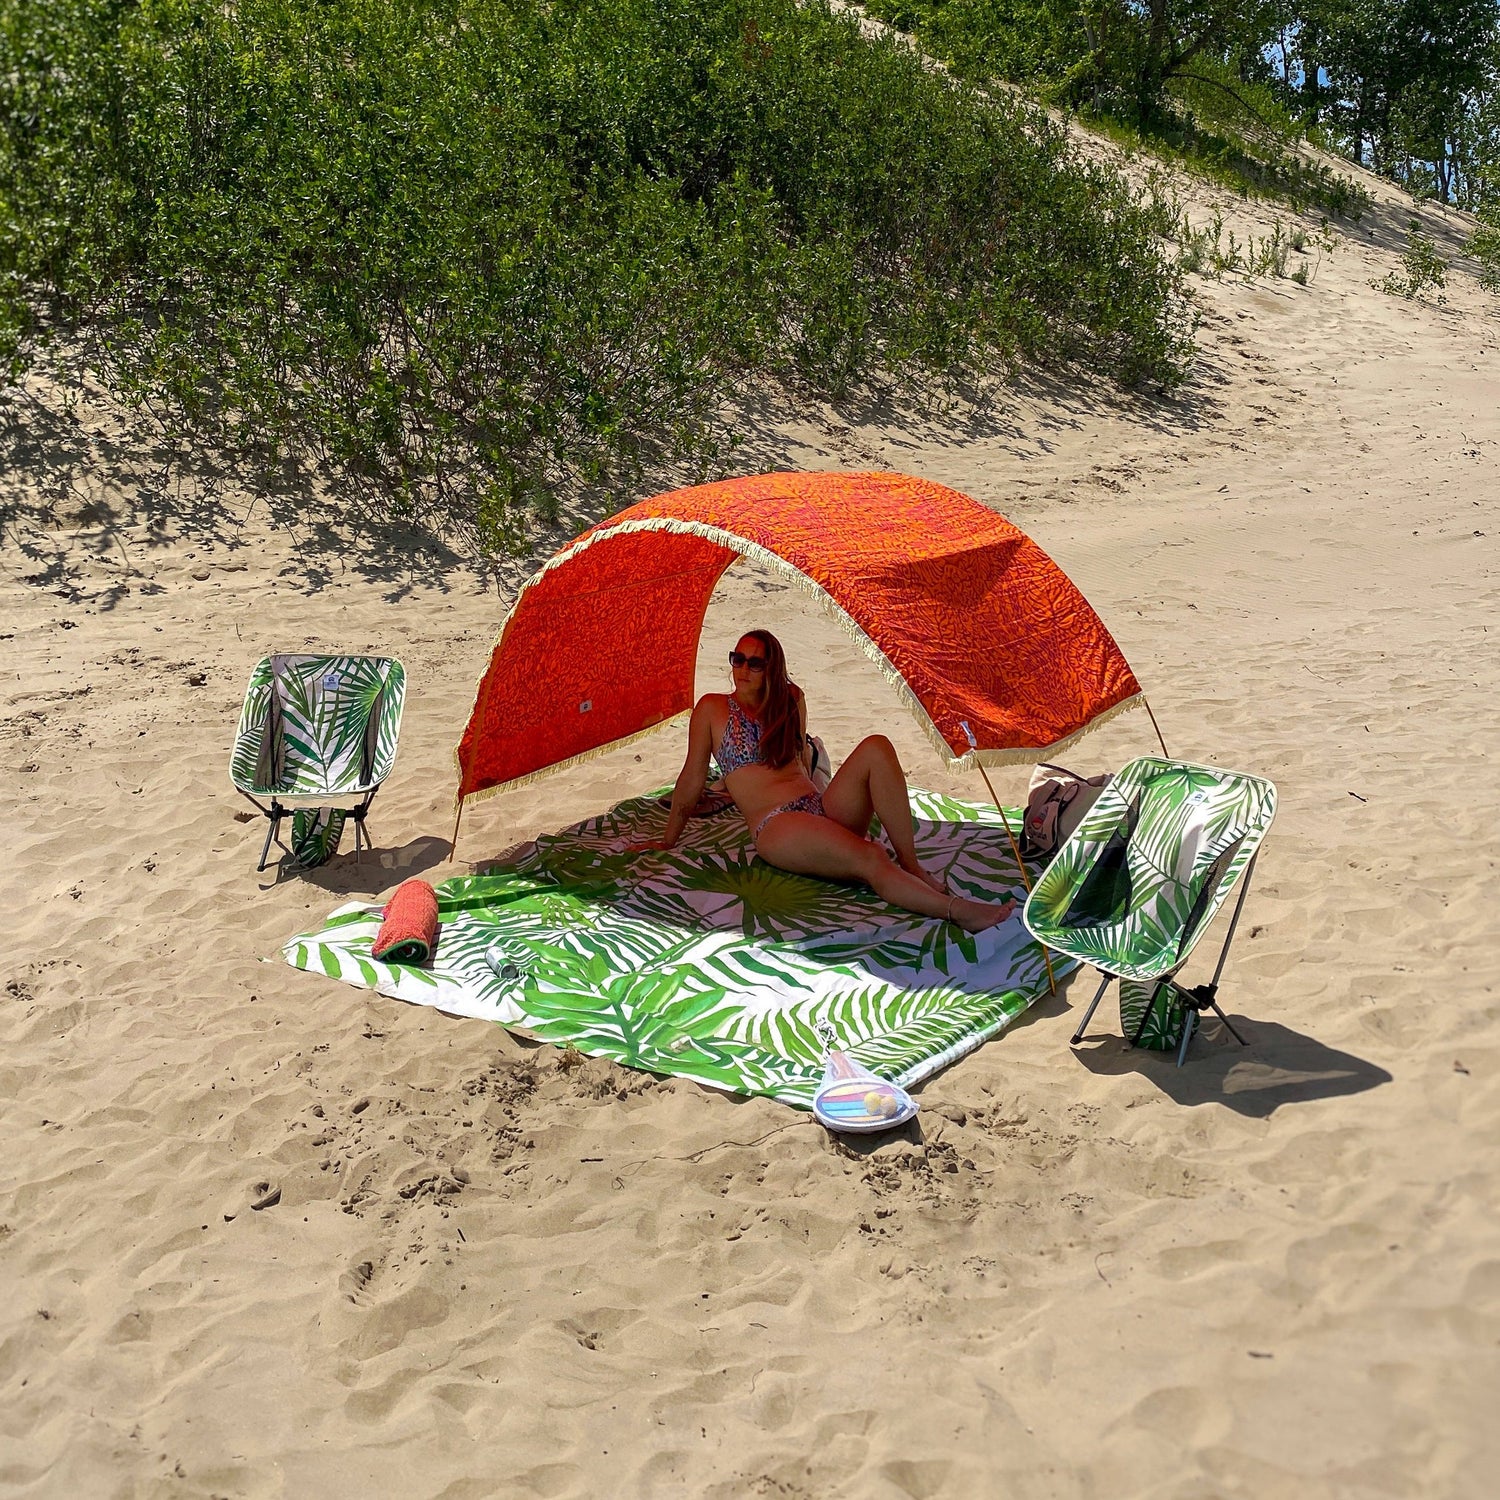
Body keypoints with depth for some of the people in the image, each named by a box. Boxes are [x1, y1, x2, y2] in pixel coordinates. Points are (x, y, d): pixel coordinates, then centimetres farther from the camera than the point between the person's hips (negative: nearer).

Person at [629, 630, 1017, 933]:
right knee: (869, 860, -34)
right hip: (775, 827, -5)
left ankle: (912, 866, -26)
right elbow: (692, 780, 7)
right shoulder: (712, 708, 4)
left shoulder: (791, 700, 17)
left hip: (823, 809, 6)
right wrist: (668, 841, 11)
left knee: (876, 748, -23)